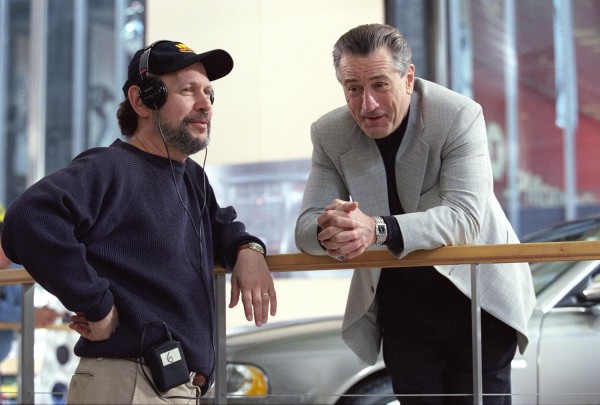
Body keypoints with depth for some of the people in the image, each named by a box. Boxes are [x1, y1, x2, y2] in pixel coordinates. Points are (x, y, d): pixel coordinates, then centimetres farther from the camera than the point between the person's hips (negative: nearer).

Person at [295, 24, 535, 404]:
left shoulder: (459, 116, -19)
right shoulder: (329, 134, -7)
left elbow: (466, 217, -29)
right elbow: (307, 227, -9)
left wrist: (378, 230, -44)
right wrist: (333, 229, -35)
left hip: (477, 293, -3)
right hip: (398, 304, 3)